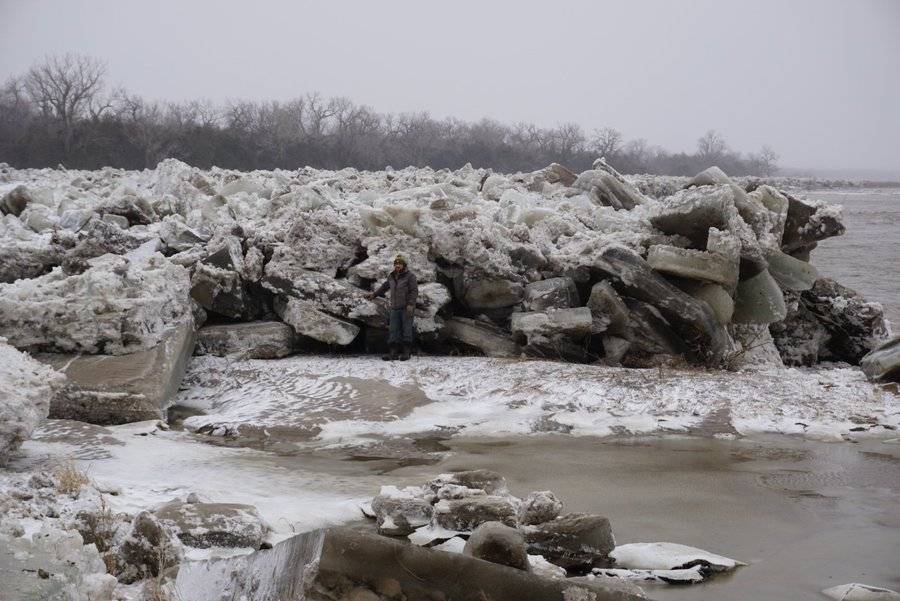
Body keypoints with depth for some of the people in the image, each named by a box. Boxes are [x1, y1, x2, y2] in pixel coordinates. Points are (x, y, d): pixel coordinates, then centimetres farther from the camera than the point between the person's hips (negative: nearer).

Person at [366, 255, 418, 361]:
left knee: (406, 329, -4)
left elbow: (414, 291, -10)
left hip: (406, 308, -6)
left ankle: (407, 352, 0)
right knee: (393, 330, 0)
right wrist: (374, 294, 30)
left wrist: (410, 304, -17)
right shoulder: (392, 277, 15)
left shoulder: (410, 276, -4)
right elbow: (384, 287, 30)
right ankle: (393, 352, 0)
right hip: (395, 308, 6)